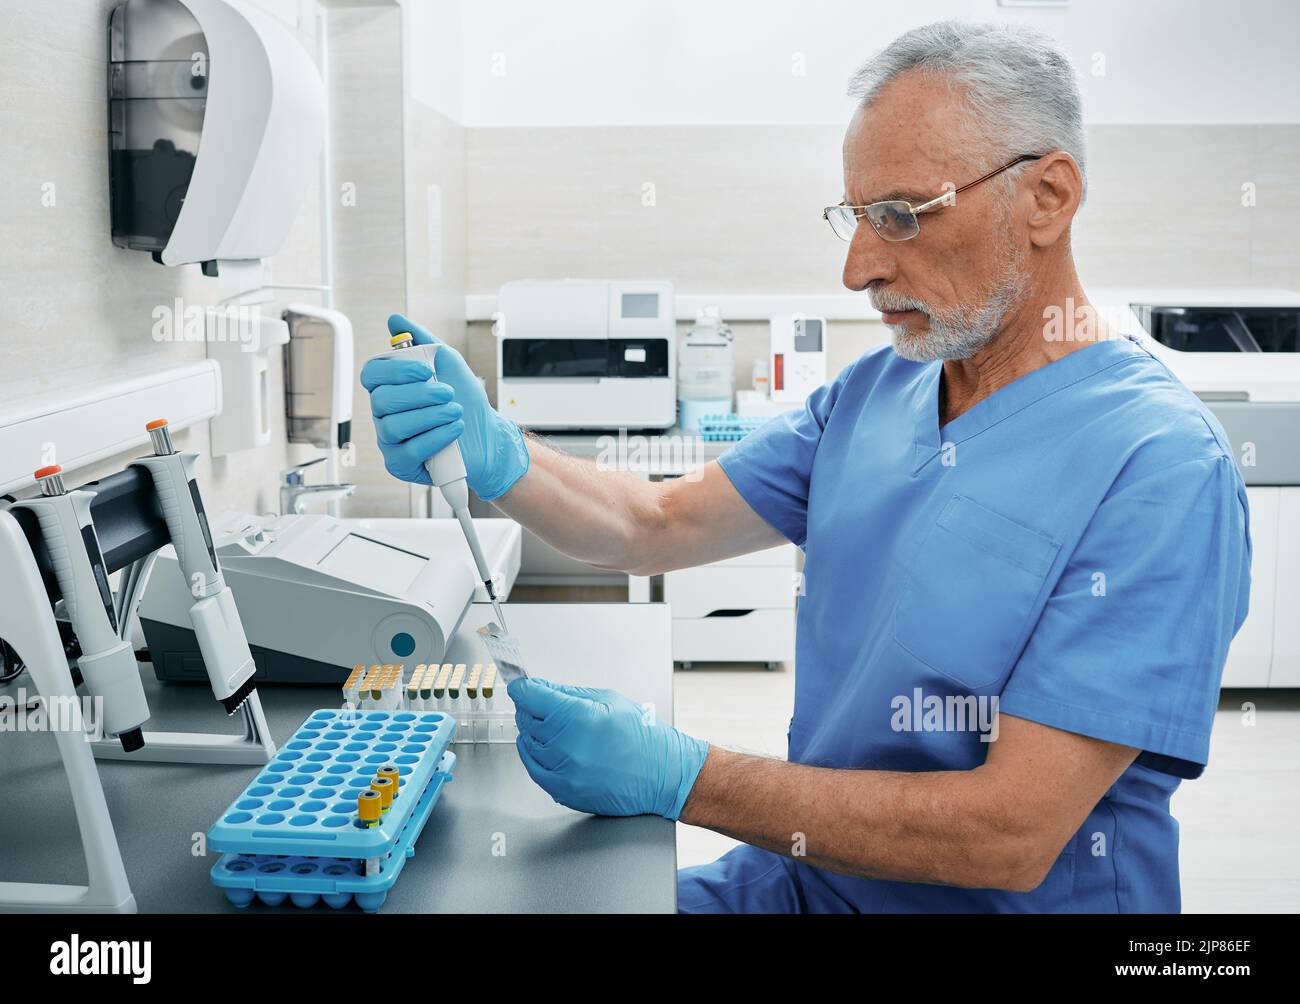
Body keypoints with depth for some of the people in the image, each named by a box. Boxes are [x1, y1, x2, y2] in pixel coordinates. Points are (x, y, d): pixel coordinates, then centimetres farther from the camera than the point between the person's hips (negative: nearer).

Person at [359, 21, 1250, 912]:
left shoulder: (1159, 468, -21)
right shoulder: (871, 393, 4)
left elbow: (1010, 835, -25)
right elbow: (660, 527, 4)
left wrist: (678, 777, -24)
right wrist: (495, 456, -16)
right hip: (804, 880, 6)